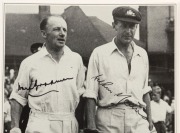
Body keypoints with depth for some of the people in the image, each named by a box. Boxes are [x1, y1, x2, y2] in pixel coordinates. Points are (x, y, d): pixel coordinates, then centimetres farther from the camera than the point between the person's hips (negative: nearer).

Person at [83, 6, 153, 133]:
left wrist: (149, 118, 16)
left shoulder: (142, 54, 14)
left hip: (138, 120, 3)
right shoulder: (99, 53, 1)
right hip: (108, 122, -3)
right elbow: (91, 94, -2)